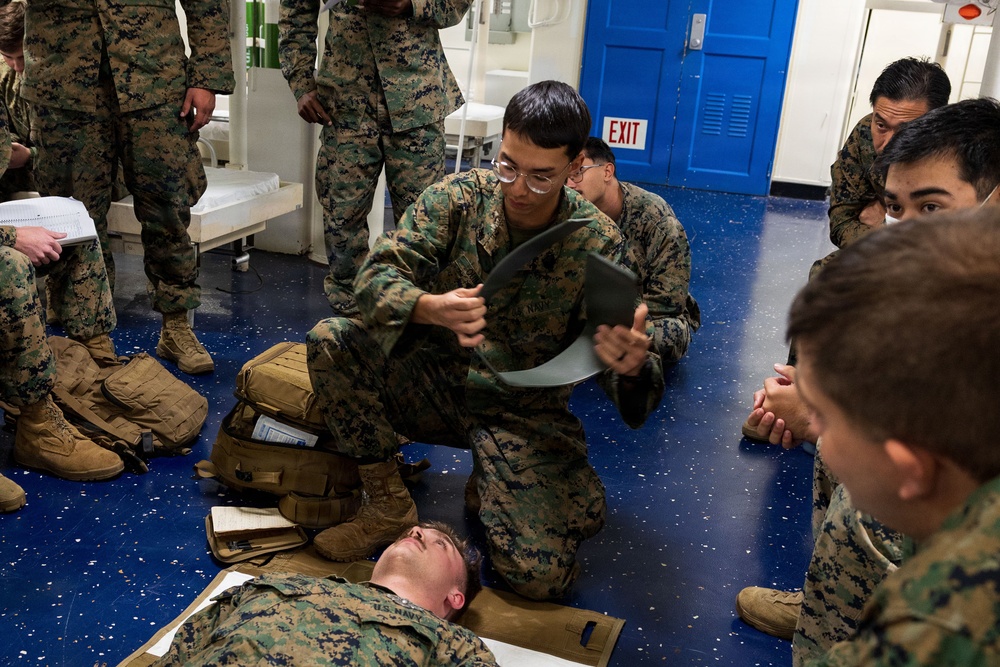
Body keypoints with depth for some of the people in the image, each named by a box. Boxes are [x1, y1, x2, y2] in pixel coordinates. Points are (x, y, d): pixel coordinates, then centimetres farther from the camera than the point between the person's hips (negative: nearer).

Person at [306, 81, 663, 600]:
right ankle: (388, 504, -5)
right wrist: (432, 308, -41)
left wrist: (632, 369, -45)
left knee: (541, 575, -19)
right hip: (435, 380, 2)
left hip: (524, 415, -2)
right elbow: (376, 275, -18)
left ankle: (492, 481, 15)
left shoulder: (598, 245, -14)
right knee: (330, 342, -23)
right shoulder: (459, 197, -10)